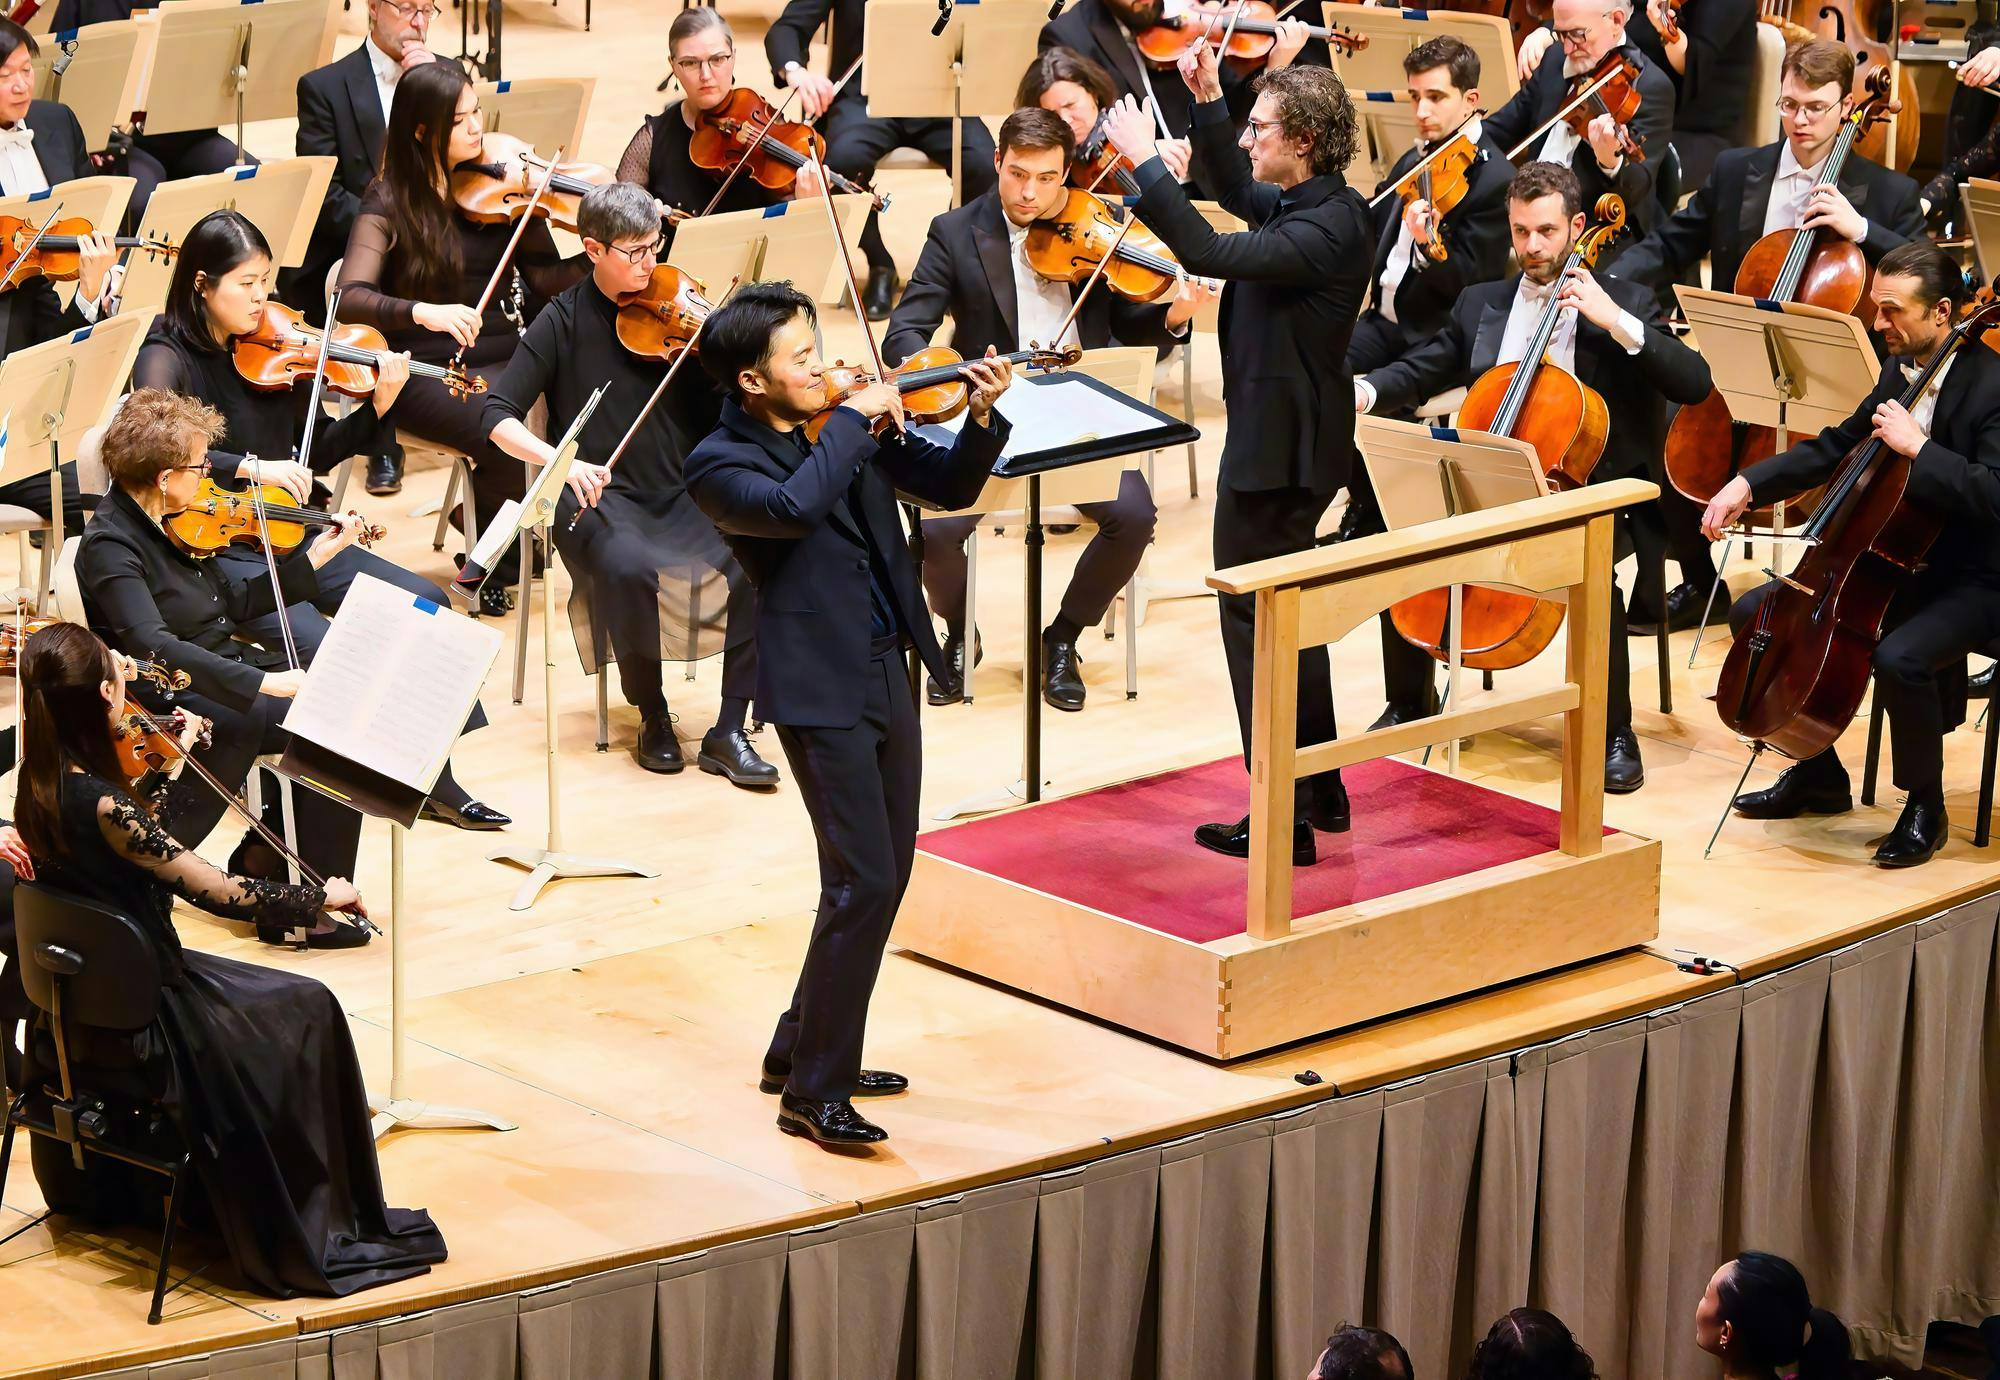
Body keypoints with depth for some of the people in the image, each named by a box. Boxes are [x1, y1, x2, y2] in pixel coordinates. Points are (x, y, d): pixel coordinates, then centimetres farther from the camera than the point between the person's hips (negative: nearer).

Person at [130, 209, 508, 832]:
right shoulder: (167, 359, -11)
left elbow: (315, 453, 12)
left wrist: (378, 406, -4)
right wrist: (252, 468, -36)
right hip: (216, 550, -7)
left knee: (423, 601, -8)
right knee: (320, 642, -28)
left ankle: (431, 777, 0)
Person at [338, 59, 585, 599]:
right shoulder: (390, 203, -3)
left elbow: (546, 280, 2)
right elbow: (351, 298, -16)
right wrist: (422, 312, -33)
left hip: (504, 359, 4)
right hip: (426, 372, -4)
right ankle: (492, 557, -2)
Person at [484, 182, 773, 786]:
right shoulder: (564, 321, -2)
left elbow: (723, 416, 2)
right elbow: (499, 416, -8)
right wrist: (562, 461, -25)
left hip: (682, 493, 3)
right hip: (602, 496, -3)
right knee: (629, 568, -36)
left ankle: (728, 732, -16)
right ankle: (653, 717, -10)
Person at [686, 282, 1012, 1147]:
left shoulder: (846, 422, 7)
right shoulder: (720, 466, -12)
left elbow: (948, 487, 8)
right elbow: (793, 507, -32)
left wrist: (981, 420, -11)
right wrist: (852, 419, -23)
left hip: (887, 674, 8)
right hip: (819, 689, -8)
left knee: (885, 875, 15)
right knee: (863, 883, -12)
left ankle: (802, 1050, 30)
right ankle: (814, 1090, -2)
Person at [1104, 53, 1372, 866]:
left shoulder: (1329, 226, -22)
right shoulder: (1304, 205, 7)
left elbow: (1211, 253, -34)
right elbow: (1236, 193, 28)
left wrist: (1145, 163, -29)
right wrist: (1206, 101, 16)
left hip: (1278, 454, -11)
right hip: (1280, 439, 11)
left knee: (1256, 624, -5)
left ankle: (1282, 822, -2)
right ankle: (1320, 793, 31)